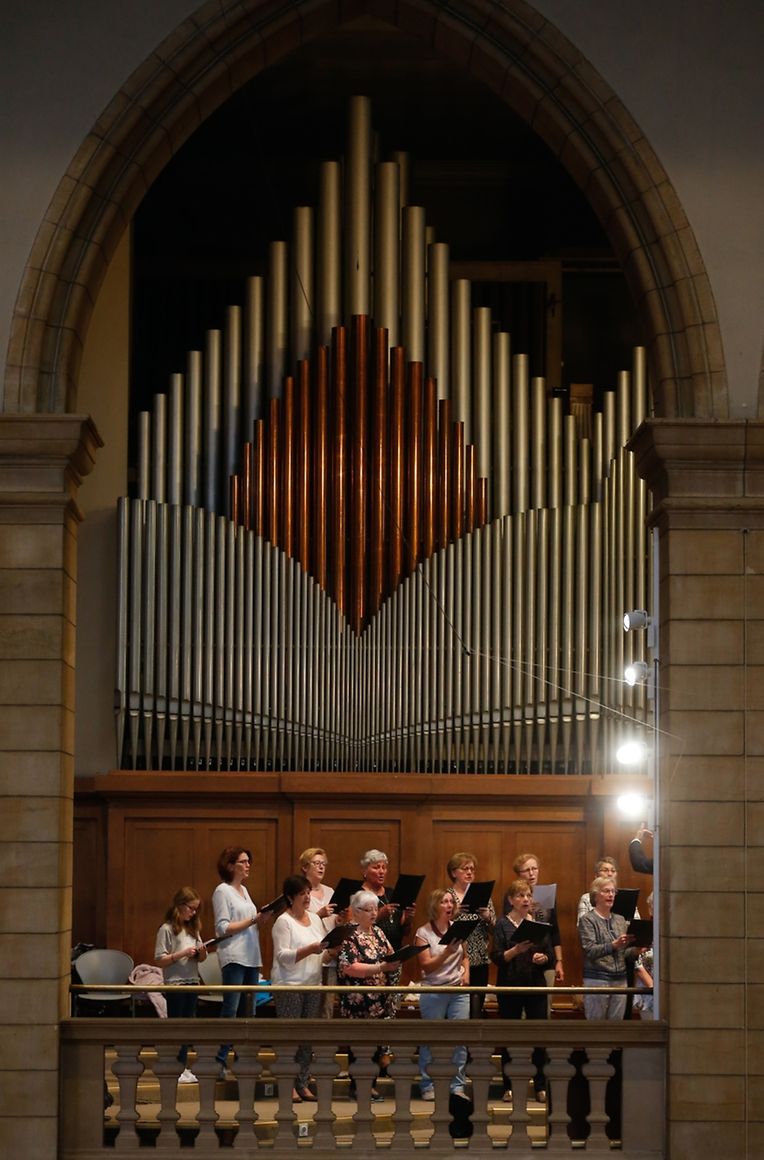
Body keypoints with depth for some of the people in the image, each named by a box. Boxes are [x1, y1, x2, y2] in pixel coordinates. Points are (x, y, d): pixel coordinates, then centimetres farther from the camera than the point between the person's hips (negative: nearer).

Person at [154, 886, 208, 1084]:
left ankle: (182, 1066, 15)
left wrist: (201, 953, -5)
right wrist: (182, 954, -21)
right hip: (175, 984, -7)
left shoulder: (193, 929, 12)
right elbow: (159, 960, -12)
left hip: (192, 982, 7)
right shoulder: (167, 929, -8)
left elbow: (200, 959, 17)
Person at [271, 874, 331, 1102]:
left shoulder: (315, 919, 16)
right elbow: (283, 956, -13)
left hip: (313, 985, 6)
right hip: (290, 986, -6)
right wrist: (309, 950, -23)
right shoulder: (283, 921, -3)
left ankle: (303, 1083, 11)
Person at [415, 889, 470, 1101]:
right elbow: (426, 966, -9)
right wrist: (447, 952, -22)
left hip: (459, 990, 4)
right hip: (433, 993, -3)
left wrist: (466, 972, 2)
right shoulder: (424, 932, -4)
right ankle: (428, 1086, 10)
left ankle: (457, 1086, 7)